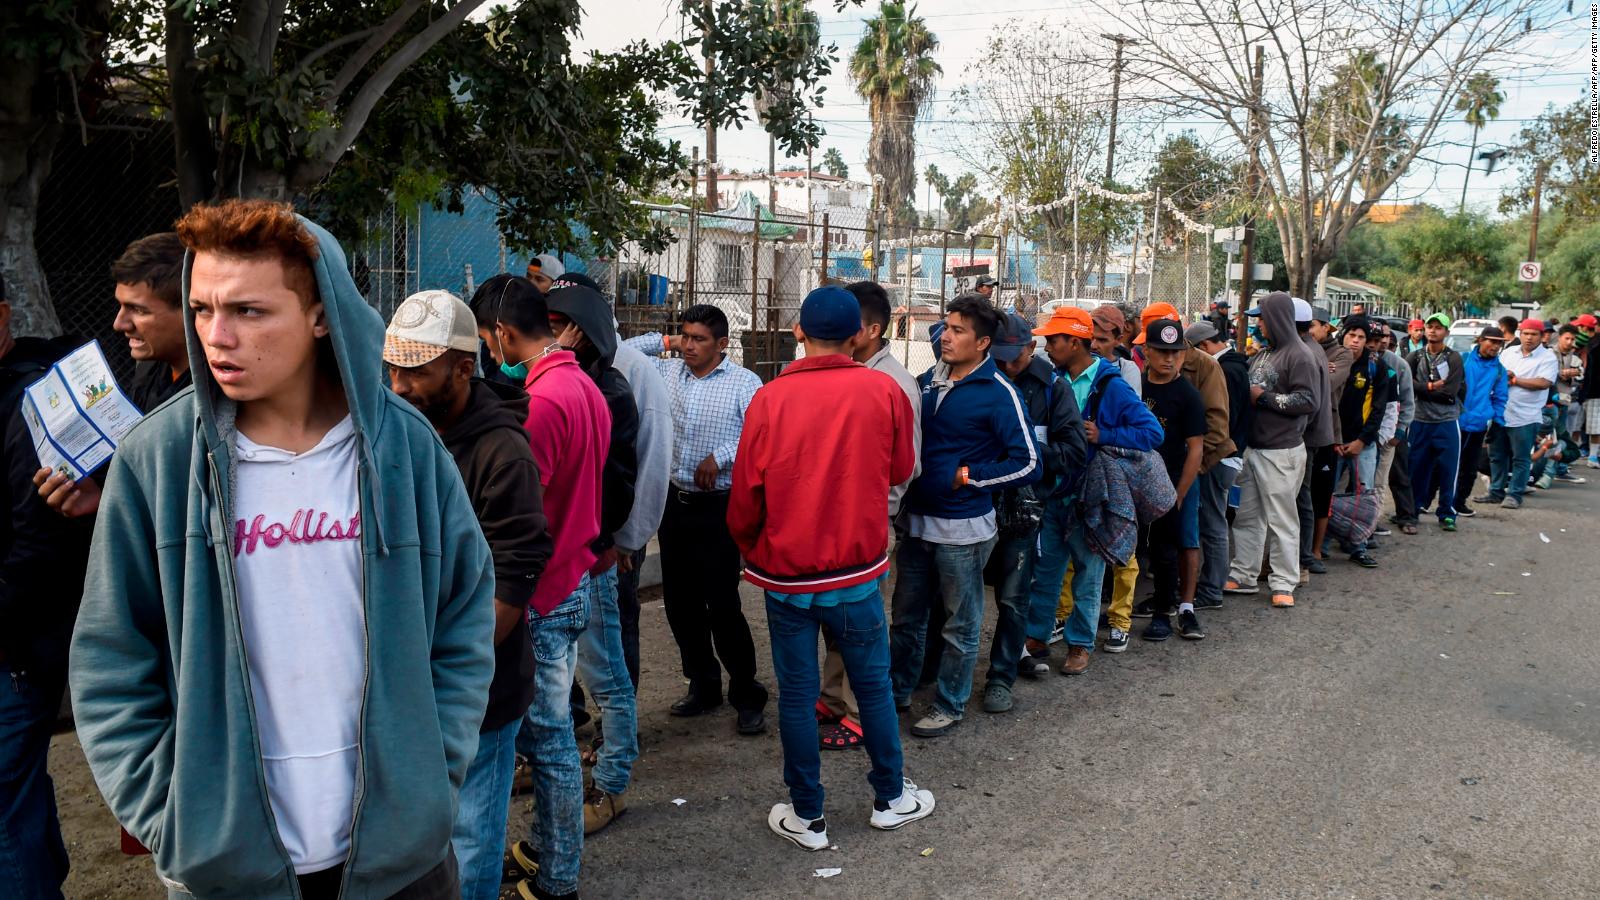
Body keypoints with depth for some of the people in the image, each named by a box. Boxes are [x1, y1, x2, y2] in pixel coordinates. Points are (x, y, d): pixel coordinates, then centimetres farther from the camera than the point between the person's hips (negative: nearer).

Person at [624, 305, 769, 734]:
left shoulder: (744, 383, -8)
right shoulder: (667, 372, 7)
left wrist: (719, 457, -20)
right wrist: (662, 341, 5)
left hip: (719, 506, -6)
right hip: (676, 501, 6)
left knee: (722, 604, -5)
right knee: (679, 601, 13)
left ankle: (747, 695, 12)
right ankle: (703, 685, 29)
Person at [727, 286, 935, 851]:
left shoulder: (769, 399, -12)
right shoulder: (883, 391, -10)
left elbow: (744, 498, -7)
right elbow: (900, 470, 5)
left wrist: (752, 552, 12)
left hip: (785, 575, 0)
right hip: (857, 572, 1)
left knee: (796, 694, 10)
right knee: (873, 684, 16)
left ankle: (807, 817, 23)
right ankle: (890, 798, 32)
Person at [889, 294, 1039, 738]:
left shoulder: (998, 393, -12)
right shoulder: (927, 381, 6)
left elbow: (1028, 463, -13)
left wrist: (968, 477, -12)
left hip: (962, 527, -6)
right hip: (916, 520, 6)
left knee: (960, 624, 9)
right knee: (906, 615, 18)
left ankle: (950, 706, 24)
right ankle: (898, 691, 34)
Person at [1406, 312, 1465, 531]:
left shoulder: (1454, 358, -2)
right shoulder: (1415, 356, 6)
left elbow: (1450, 393, -12)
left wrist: (1422, 389, -8)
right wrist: (1431, 387, -14)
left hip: (1447, 422, -2)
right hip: (1420, 421, 2)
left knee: (1447, 470, 2)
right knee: (1417, 468, 8)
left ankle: (1447, 513, 12)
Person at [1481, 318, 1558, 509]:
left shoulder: (1547, 357, -5)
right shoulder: (1508, 352, 11)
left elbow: (1544, 383, -17)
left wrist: (1515, 380, -12)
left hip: (1525, 418, -5)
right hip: (1500, 413, 5)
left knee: (1521, 459, 2)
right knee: (1497, 456, 12)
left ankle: (1514, 495, 10)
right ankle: (1496, 492, 22)